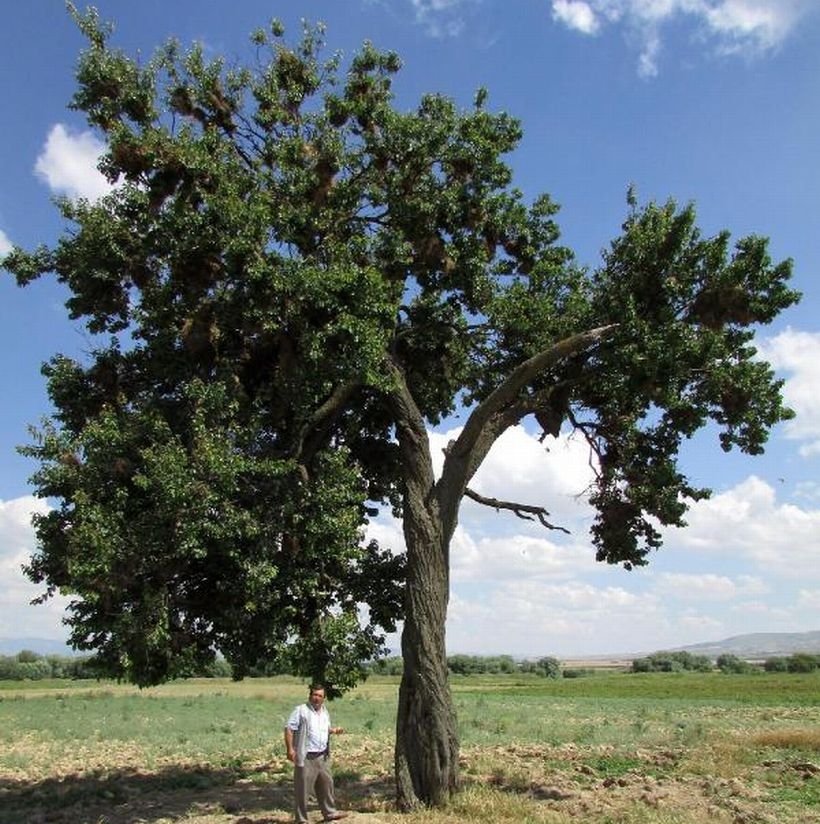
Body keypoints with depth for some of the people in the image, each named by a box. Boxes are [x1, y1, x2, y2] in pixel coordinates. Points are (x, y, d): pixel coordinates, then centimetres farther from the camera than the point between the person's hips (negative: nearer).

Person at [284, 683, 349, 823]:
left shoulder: (325, 712, 13)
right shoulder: (301, 710, -9)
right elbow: (289, 729, -13)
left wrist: (334, 730, 6)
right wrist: (290, 749, -21)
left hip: (322, 757, 7)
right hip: (306, 757, -7)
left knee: (326, 784, 15)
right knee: (303, 788, 1)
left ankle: (330, 812, 29)